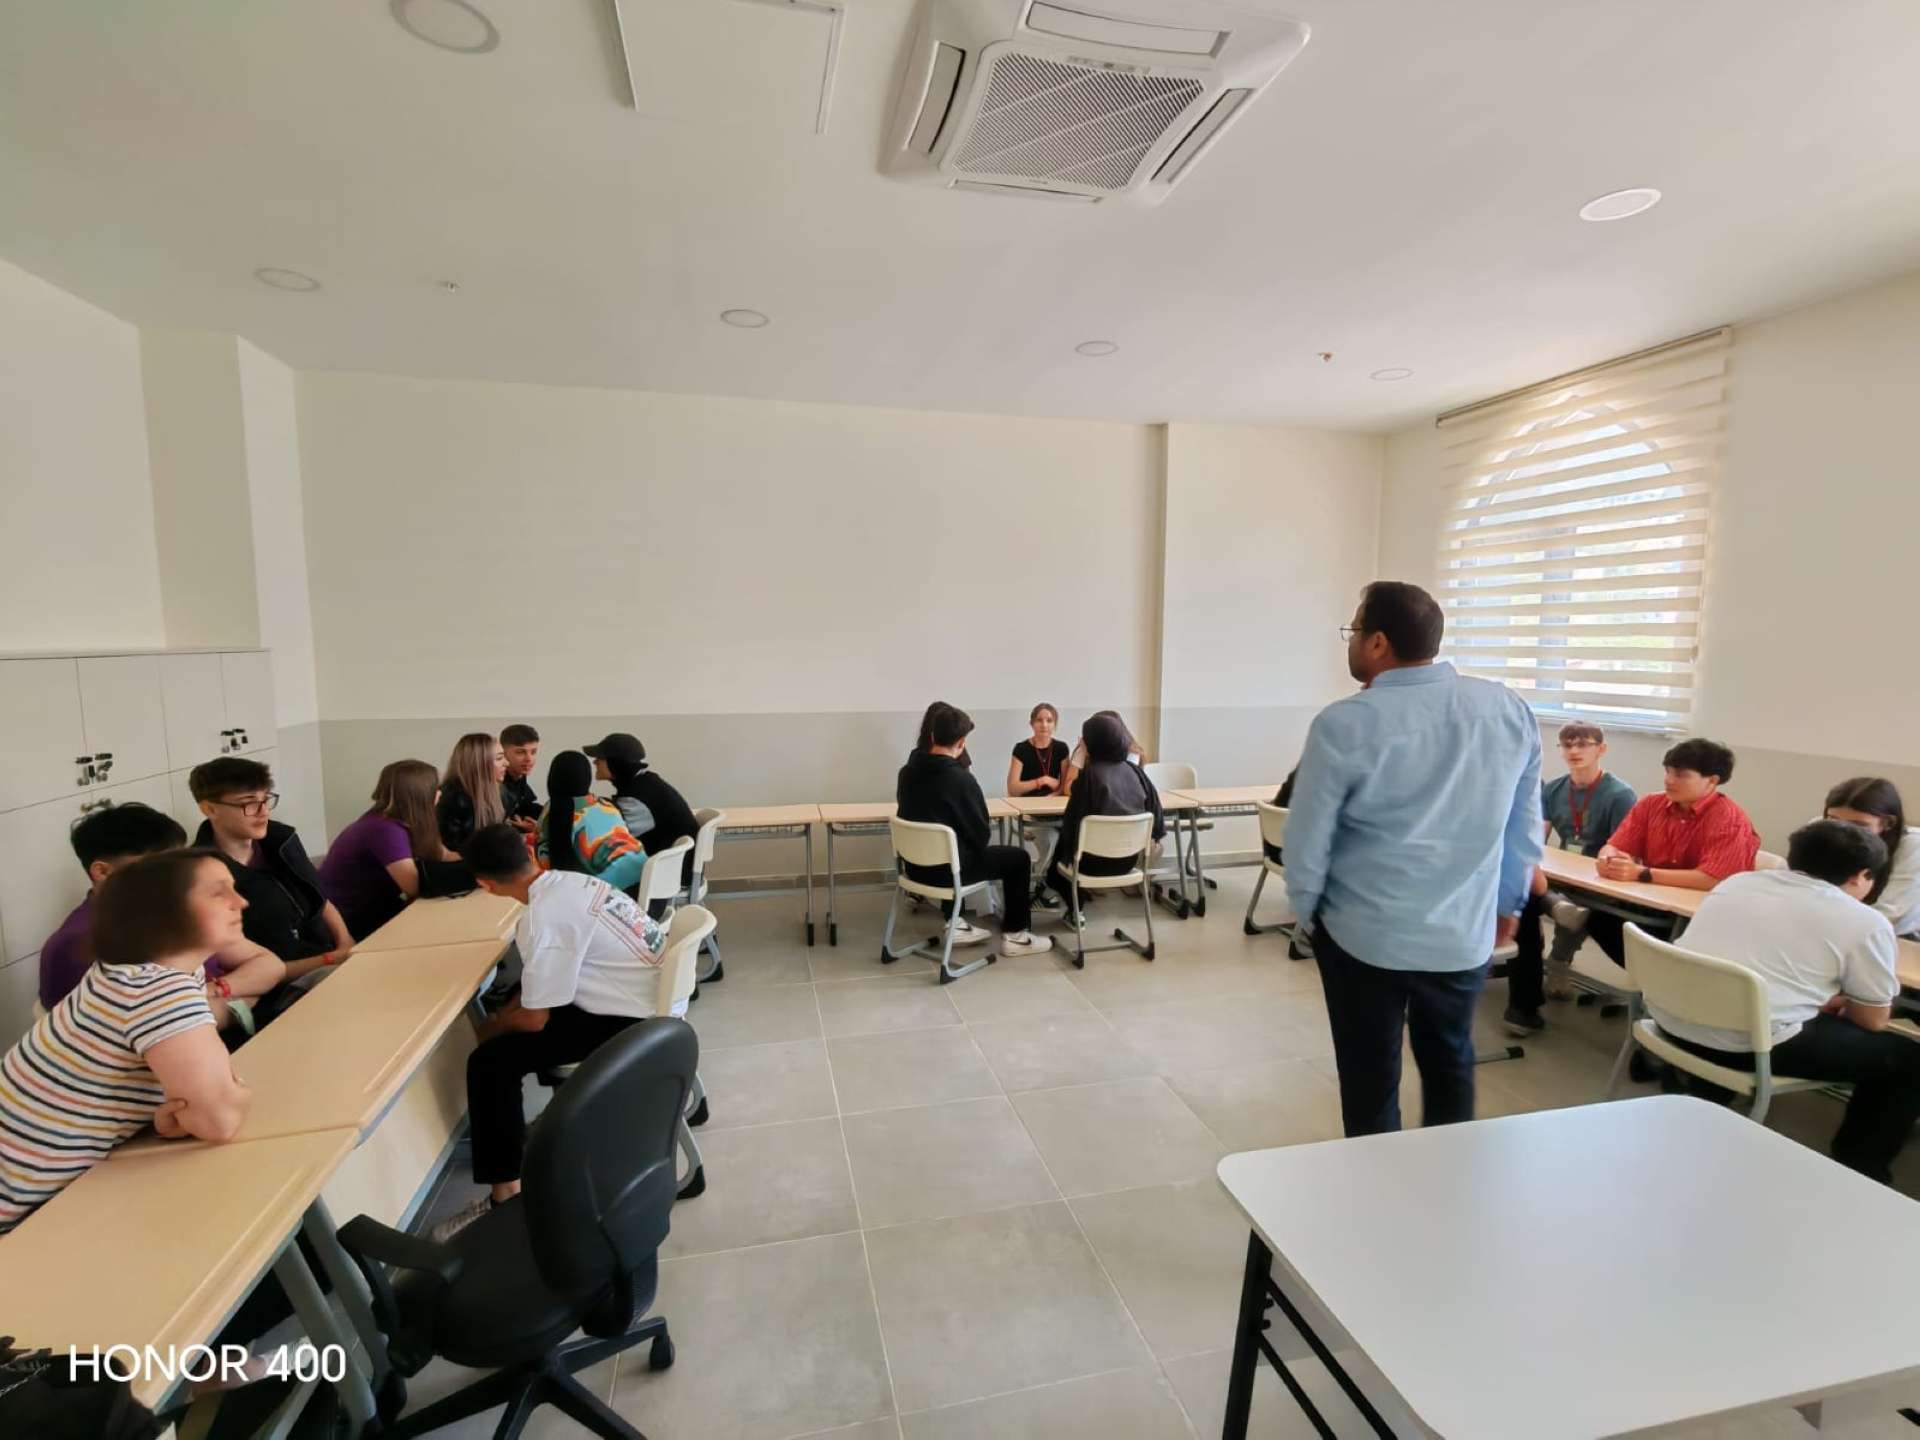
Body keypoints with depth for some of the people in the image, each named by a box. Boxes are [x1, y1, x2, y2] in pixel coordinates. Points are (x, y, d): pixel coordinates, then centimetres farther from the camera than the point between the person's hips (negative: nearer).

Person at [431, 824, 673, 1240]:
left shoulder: (543, 919, -21)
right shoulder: (568, 881, 3)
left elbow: (535, 1019, -10)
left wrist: (493, 1028, 9)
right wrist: (508, 1010, 18)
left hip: (637, 1020, -9)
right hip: (659, 994, 9)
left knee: (489, 1062, -8)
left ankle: (504, 1194, 2)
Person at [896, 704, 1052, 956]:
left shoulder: (907, 771, -1)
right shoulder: (960, 778, -21)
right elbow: (981, 835, -12)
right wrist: (987, 829, 11)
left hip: (916, 864, 7)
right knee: (1019, 857, 10)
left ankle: (954, 923, 30)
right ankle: (1014, 935, 16)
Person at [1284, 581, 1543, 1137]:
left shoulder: (1344, 725, -19)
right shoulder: (1510, 711, -3)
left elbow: (1306, 841, -13)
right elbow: (1525, 827, 7)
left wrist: (1309, 914, 4)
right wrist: (1510, 903, 21)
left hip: (1364, 937, -4)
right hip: (1466, 935, 5)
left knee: (1370, 1081, 12)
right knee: (1450, 1064, 26)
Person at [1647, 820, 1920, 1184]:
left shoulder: (1737, 880, 16)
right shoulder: (1866, 922, 2)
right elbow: (1873, 1022, 11)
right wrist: (1839, 1004, 32)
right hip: (1748, 1045, -6)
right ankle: (1857, 1173, 26)